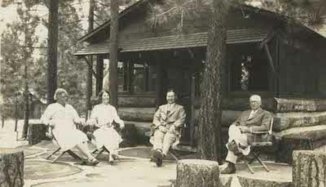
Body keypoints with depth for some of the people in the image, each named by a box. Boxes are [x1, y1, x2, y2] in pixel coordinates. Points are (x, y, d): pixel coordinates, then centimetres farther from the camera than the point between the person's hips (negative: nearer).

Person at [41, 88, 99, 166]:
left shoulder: (69, 107, 24)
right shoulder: (52, 107, 12)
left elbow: (76, 119, 20)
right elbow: (43, 118, 6)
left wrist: (80, 121, -4)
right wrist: (49, 122, -16)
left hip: (72, 131, 4)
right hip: (60, 132, -4)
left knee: (82, 136, -30)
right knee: (76, 139, -33)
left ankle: (89, 159, -42)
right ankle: (90, 158, -38)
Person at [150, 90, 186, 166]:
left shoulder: (180, 108, 22)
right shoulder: (161, 107, 29)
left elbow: (181, 120, 7)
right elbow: (155, 118, 16)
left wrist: (173, 126, -11)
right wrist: (159, 126, -5)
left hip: (173, 130, -2)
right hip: (161, 128, 3)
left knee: (168, 138, -36)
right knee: (158, 137, -33)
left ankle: (161, 155, -60)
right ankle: (157, 151, -60)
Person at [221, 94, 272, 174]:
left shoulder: (265, 114, 13)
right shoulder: (245, 113, 31)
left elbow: (265, 127, -5)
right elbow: (234, 123, 25)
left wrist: (248, 129, -15)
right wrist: (236, 127, -2)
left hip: (251, 136, -5)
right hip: (238, 133, 5)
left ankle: (231, 166, -36)